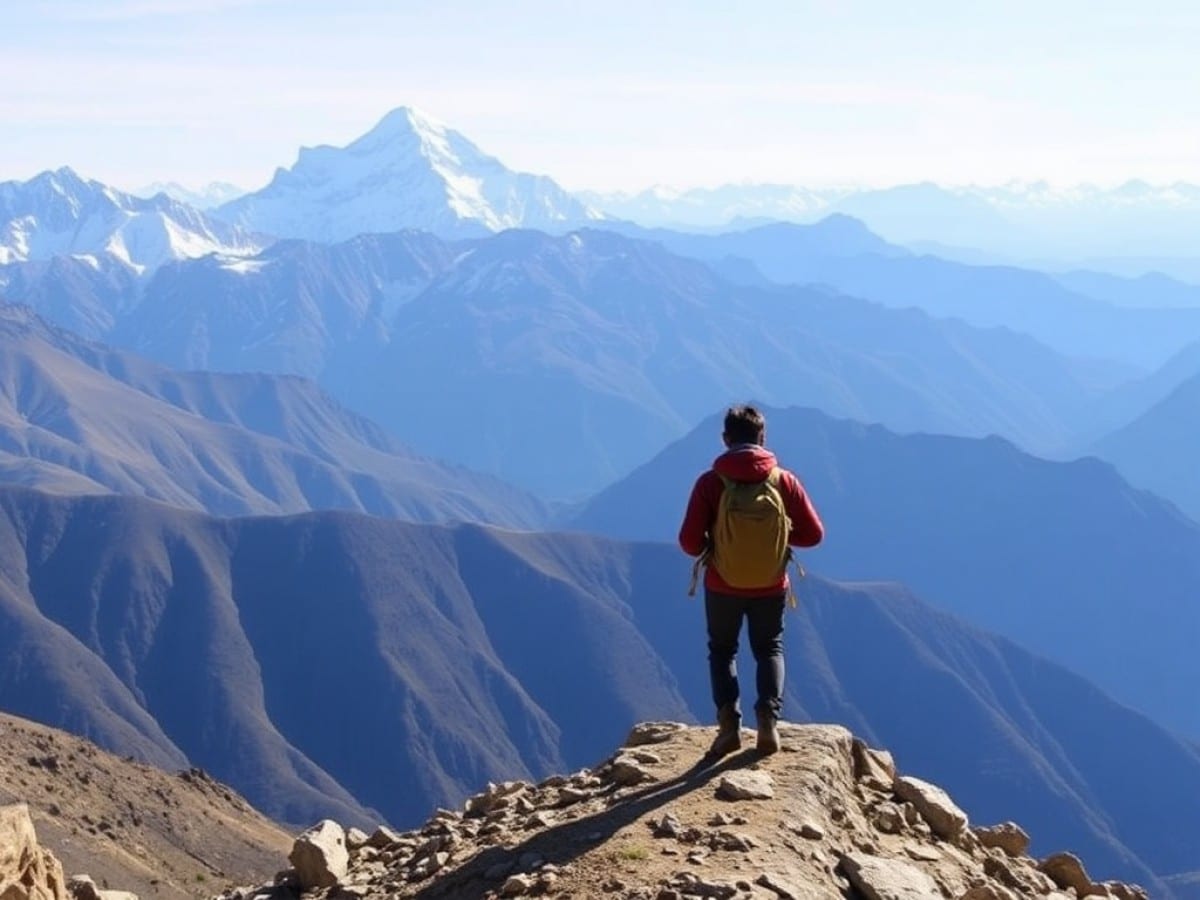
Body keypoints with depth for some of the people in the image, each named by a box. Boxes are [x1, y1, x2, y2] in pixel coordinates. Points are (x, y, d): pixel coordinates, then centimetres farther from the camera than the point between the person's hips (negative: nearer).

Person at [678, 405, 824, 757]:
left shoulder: (710, 483, -13)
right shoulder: (784, 480, -9)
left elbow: (689, 542, -14)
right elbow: (813, 534, -6)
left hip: (722, 585, -1)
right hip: (770, 586, 1)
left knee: (722, 650, 18)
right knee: (770, 649, 19)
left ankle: (729, 719, -1)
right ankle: (768, 716, -3)